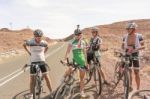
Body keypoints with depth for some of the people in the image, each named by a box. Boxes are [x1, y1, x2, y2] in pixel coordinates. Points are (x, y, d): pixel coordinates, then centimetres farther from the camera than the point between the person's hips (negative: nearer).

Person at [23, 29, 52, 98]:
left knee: (46, 77, -2)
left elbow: (46, 47, 17)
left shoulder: (44, 43, -7)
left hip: (42, 62, 1)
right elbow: (24, 45, 10)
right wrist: (28, 52, 4)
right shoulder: (30, 42, -12)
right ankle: (31, 94, 20)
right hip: (33, 62, 0)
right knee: (32, 78, 5)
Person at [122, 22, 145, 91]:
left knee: (136, 73, 1)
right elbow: (122, 46, 3)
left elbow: (143, 46, -10)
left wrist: (137, 48, -29)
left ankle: (138, 89, 12)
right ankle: (130, 87, 22)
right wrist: (126, 48, -19)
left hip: (135, 55, -2)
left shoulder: (139, 36, -14)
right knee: (129, 72, 7)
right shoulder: (125, 37, -7)